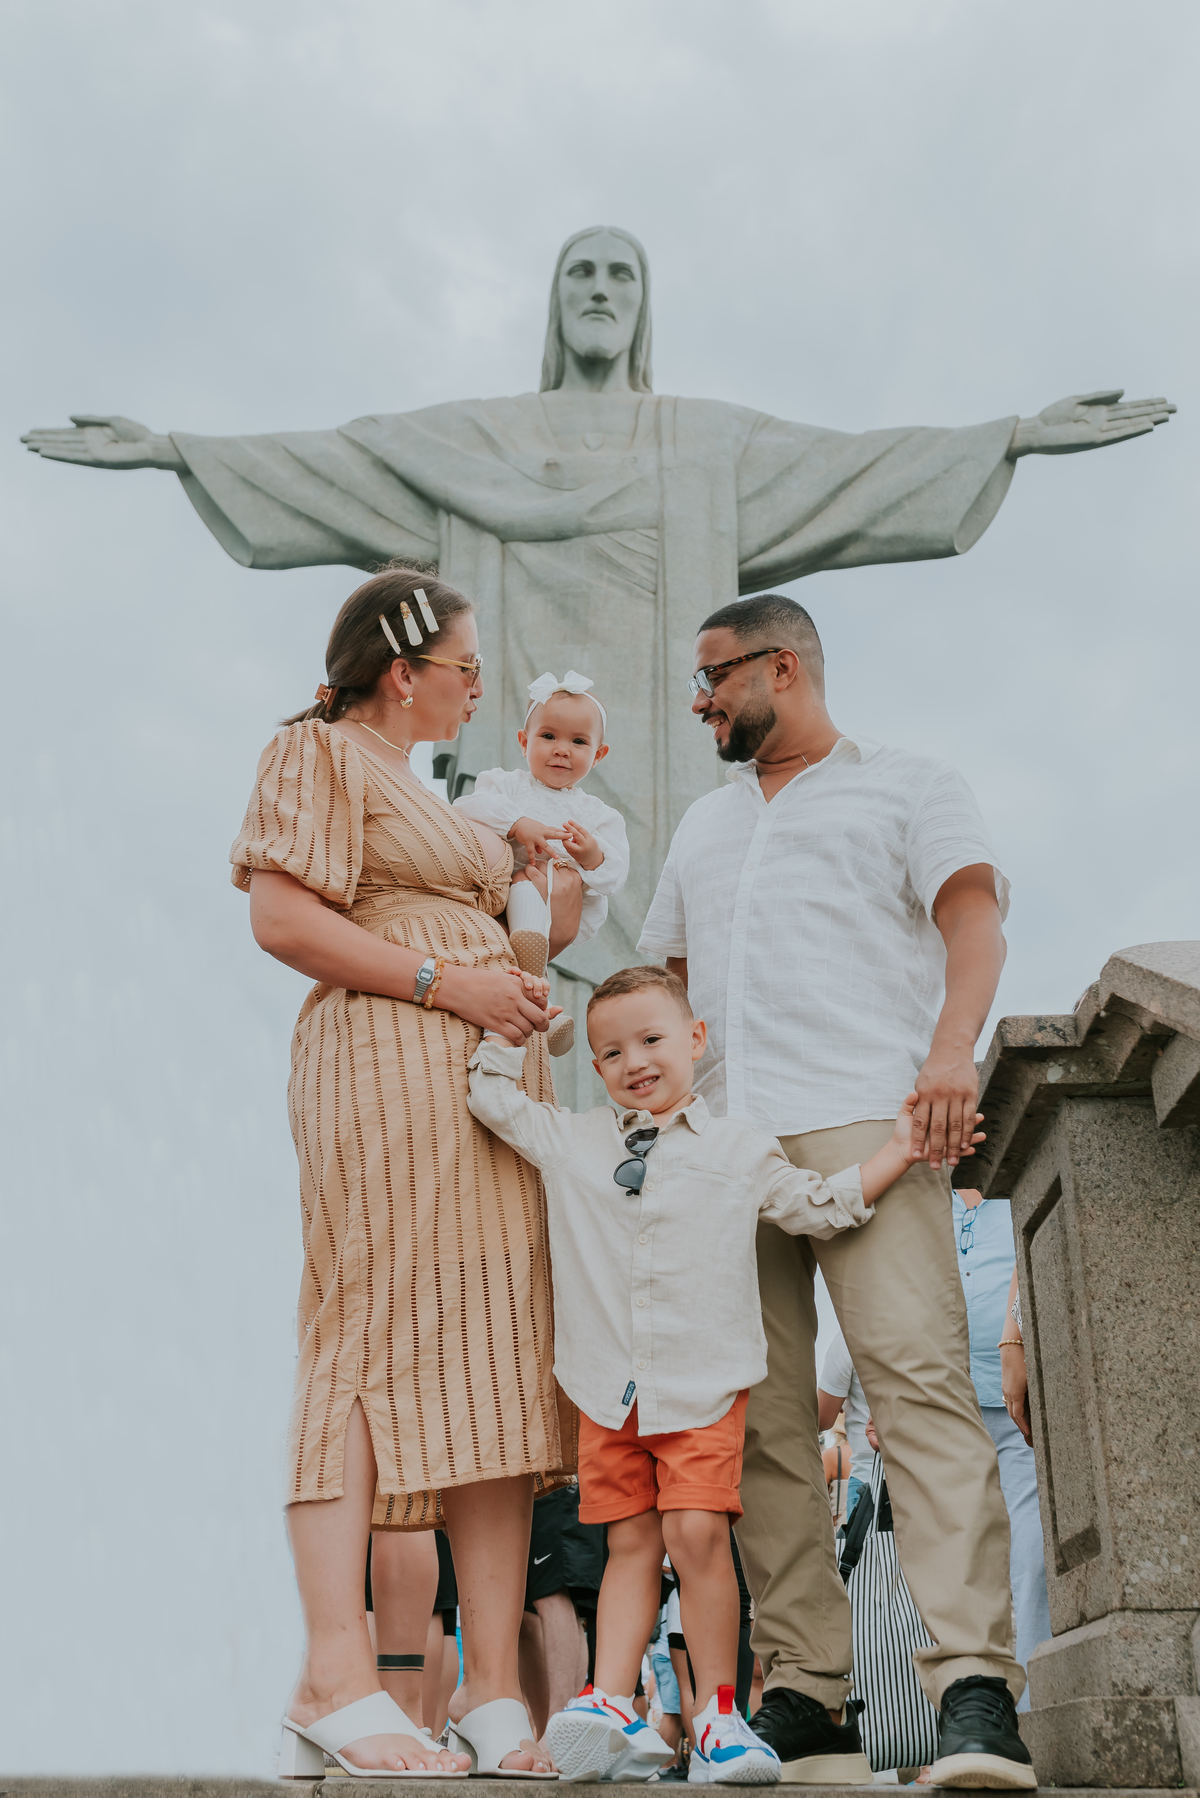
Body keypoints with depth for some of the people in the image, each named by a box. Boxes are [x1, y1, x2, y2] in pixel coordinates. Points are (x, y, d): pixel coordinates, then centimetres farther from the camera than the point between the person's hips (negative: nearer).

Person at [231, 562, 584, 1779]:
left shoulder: (428, 794, 31)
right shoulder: (319, 754, 3)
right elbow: (283, 919, -10)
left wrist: (558, 892, 19)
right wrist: (448, 981, -13)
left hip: (493, 1079, 9)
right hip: (387, 1064, -9)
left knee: (500, 1358, -1)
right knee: (372, 1343, -14)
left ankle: (492, 1695, -3)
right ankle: (336, 1687, -15)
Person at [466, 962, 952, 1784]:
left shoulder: (740, 1148, 9)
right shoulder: (569, 1143, 12)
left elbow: (819, 1205, 13)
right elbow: (496, 1099, 18)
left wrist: (897, 1152, 5)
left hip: (703, 1384, -2)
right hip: (610, 1389, 2)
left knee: (698, 1531, -12)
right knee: (631, 1542, 1)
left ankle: (719, 1711, -2)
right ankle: (612, 1704, -1)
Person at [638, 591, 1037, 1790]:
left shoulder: (907, 786, 15)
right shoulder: (702, 827, 31)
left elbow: (972, 915, 0)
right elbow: (663, 987, 31)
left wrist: (951, 1046, -17)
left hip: (865, 1118, -5)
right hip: (721, 1141, 6)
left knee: (918, 1375, -18)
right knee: (762, 1415, -2)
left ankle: (975, 1686, -21)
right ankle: (804, 1700, 0)